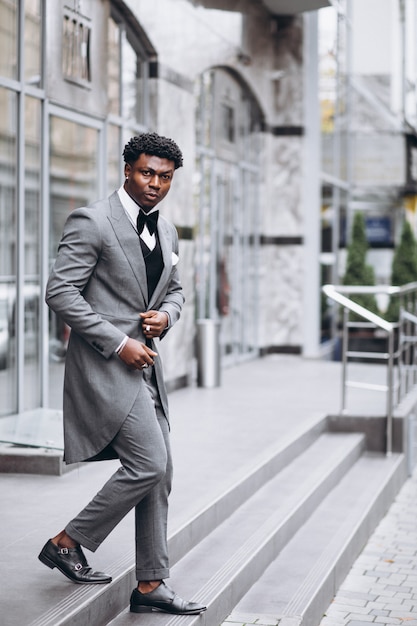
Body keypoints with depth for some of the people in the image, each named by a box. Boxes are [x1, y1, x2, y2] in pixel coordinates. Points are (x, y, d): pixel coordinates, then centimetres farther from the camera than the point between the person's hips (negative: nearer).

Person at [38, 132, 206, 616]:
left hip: (146, 363, 8)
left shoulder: (165, 230, 14)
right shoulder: (91, 222, -10)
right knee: (149, 464, -13)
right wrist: (118, 342, -17)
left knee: (158, 473, 7)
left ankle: (151, 586, 15)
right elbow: (60, 291, -15)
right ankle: (67, 542, 5)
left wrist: (165, 315, 1)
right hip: (104, 363, -8)